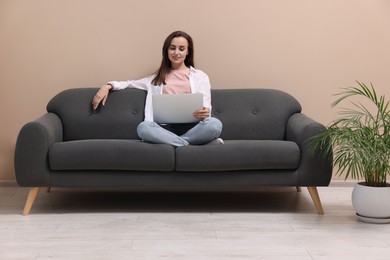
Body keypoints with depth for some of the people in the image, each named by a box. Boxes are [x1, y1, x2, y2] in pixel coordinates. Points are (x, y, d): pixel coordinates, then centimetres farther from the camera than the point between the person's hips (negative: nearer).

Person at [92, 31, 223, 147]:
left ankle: (171, 141, -28)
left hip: (191, 126, -2)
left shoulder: (200, 76, 18)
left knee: (215, 124, -35)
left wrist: (204, 113, -18)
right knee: (143, 127, -34)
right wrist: (108, 86, 7)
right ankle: (192, 145, -30)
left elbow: (206, 108, 8)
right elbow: (131, 83, 28)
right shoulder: (157, 77, 26)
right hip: (166, 127, 2)